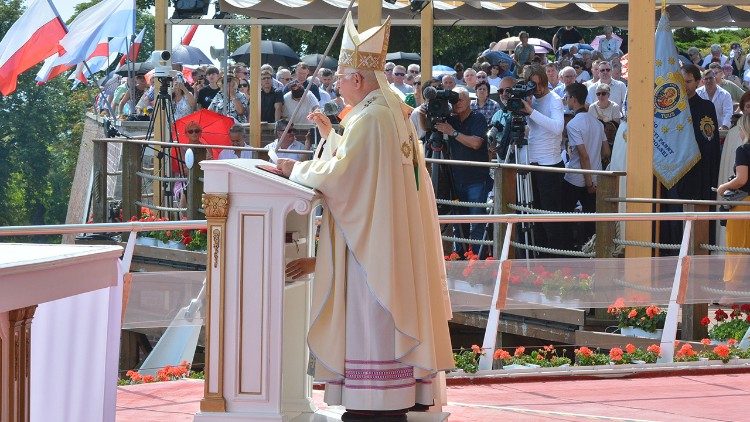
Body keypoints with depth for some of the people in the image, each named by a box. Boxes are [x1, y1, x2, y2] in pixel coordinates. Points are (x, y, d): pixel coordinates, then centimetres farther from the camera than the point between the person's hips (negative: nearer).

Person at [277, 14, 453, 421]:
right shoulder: (394, 113, 12)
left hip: (370, 238, -10)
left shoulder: (368, 119, -18)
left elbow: (339, 174, -20)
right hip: (393, 234, 10)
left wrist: (297, 169, -7)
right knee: (384, 317, 11)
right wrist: (331, 133, 21)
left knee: (371, 317, -7)